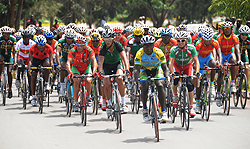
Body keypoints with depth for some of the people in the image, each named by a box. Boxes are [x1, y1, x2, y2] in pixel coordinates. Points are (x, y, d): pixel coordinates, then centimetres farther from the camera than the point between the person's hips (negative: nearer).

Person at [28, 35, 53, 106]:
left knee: (46, 65, -37)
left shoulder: (48, 48, -30)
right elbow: (30, 60, -33)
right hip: (36, 59, 0)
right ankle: (33, 97, -4)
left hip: (45, 59, 0)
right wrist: (29, 68, -51)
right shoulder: (33, 48, -30)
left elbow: (51, 60, -34)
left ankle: (46, 83, -19)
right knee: (33, 77, -13)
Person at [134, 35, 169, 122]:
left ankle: (163, 112, -24)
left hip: (157, 71, 0)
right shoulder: (140, 54, -24)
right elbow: (136, 69, -28)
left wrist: (167, 77, -44)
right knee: (144, 88, -24)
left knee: (160, 86, -27)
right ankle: (145, 108, 3)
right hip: (144, 72, 0)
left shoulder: (158, 52, -24)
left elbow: (164, 67, -25)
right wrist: (136, 80, -46)